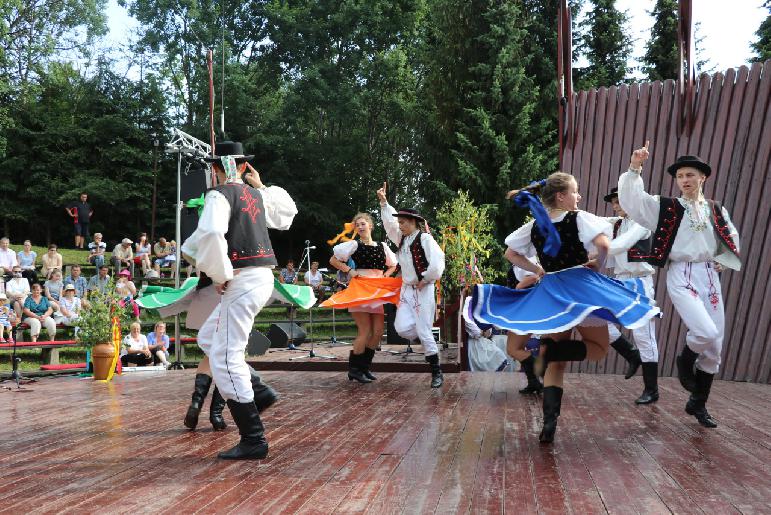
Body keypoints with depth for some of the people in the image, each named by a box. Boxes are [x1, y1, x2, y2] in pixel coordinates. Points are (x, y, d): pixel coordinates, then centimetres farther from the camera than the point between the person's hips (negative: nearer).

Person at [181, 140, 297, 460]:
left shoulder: (219, 194, -9)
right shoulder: (256, 194, 15)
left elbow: (211, 234, -27)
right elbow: (287, 213, 33)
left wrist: (220, 275, -14)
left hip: (242, 280, -9)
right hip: (261, 276, 9)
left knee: (225, 360, -6)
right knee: (208, 339, 21)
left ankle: (253, 440, -2)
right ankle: (257, 391, 18)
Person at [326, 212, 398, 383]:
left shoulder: (382, 246, 11)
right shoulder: (354, 245, -1)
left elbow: (392, 265, 25)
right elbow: (333, 260, 2)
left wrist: (385, 276, 7)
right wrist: (349, 271, -7)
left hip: (377, 291, 5)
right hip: (360, 289, -5)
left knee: (378, 331, 3)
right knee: (365, 331, -8)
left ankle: (364, 366, 16)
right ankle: (354, 369, 4)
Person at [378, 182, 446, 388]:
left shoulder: (425, 239, -12)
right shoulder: (402, 238, 11)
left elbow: (437, 263, -22)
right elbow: (389, 221, 20)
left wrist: (425, 280, -13)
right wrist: (383, 202, 14)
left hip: (423, 290, -7)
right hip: (407, 289, 7)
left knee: (424, 333, -6)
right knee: (403, 328, -7)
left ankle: (437, 373, 8)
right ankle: (429, 343, 22)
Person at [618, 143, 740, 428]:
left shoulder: (717, 211, 9)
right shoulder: (666, 208, 0)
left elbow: (732, 239, 24)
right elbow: (630, 199, -10)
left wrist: (721, 261, 10)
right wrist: (634, 168, -21)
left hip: (710, 278, 4)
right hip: (681, 277, -4)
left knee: (715, 346, 6)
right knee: (706, 332, -24)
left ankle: (698, 404, 24)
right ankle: (685, 361, 12)